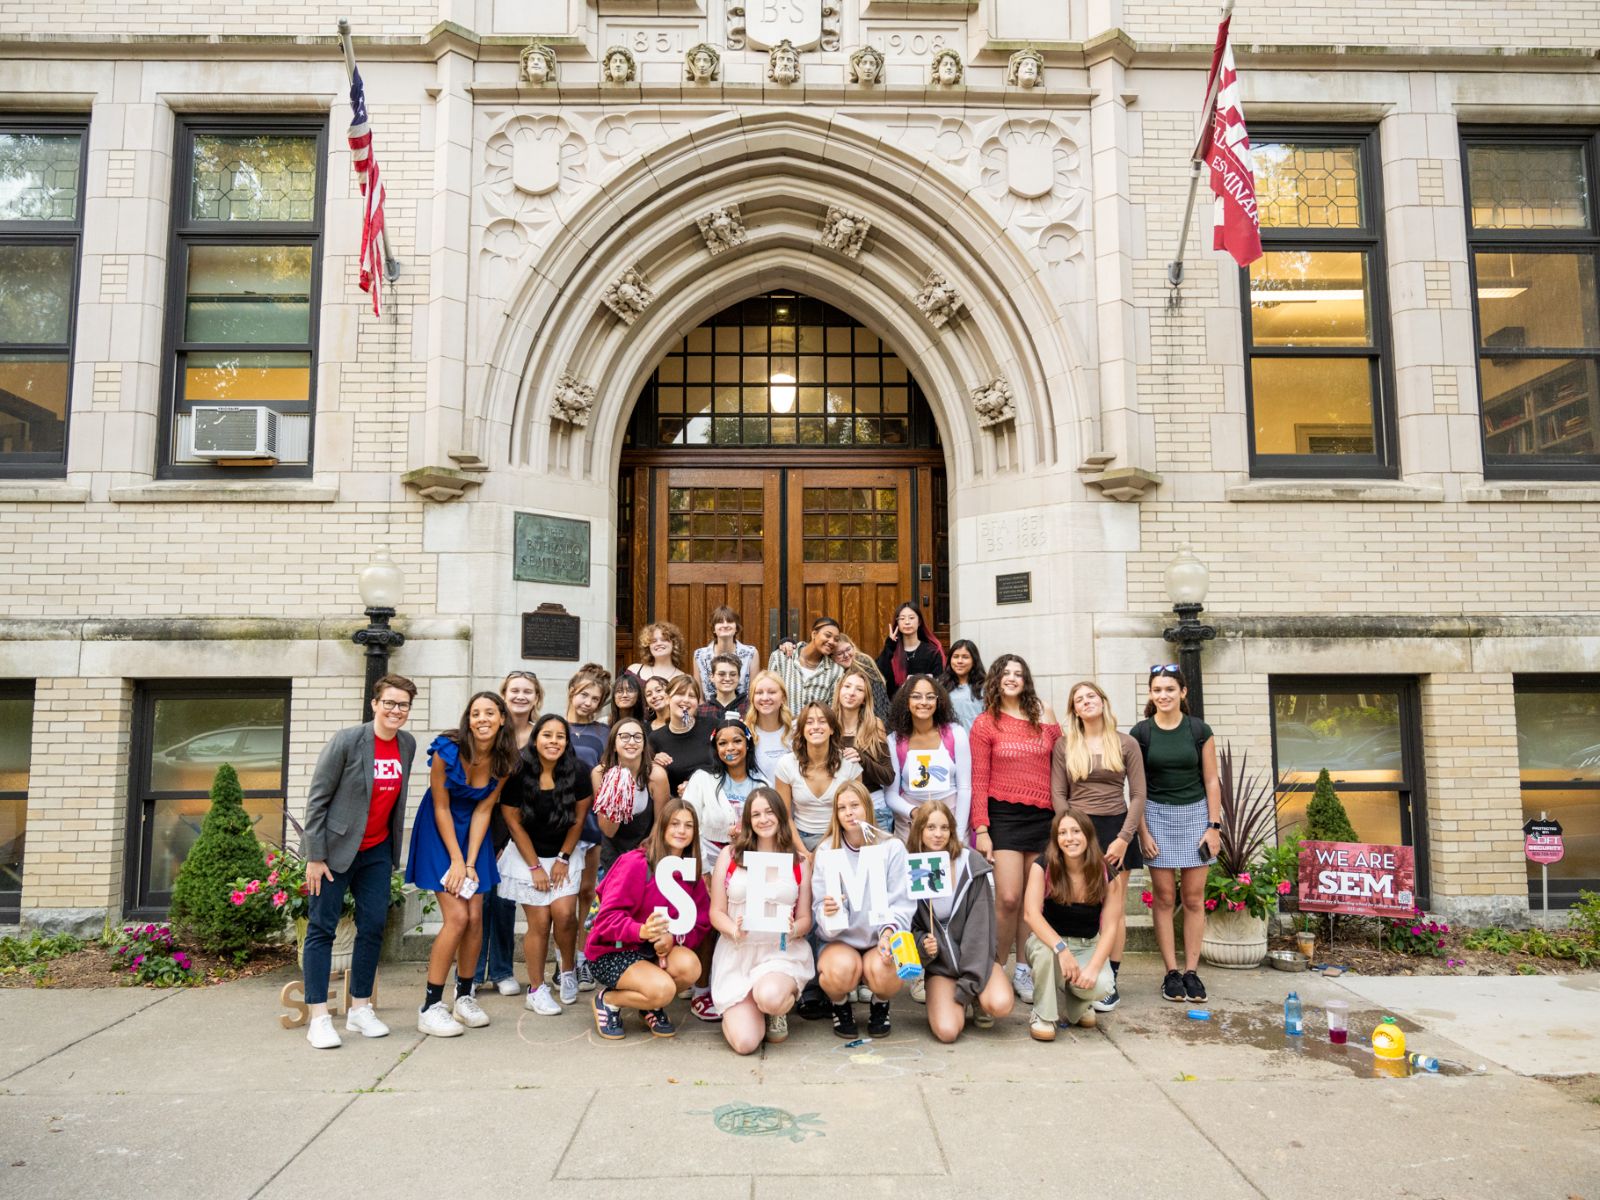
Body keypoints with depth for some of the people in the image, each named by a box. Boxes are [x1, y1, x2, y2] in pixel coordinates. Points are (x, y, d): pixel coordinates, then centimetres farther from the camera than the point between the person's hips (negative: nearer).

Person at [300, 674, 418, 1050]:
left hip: (377, 850, 6)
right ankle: (318, 1018, 5)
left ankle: (359, 1009, 18)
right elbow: (317, 798, -13)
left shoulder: (408, 744, 0)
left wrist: (395, 847, 11)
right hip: (336, 849, -5)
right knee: (322, 928, 0)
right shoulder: (347, 741, -16)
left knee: (373, 927, 6)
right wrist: (315, 856, -14)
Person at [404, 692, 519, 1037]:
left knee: (475, 916, -1)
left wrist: (470, 862, -12)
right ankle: (430, 1007, -3)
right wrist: (456, 860, -15)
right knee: (457, 917, -13)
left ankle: (464, 998, 16)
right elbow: (441, 808, -16)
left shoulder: (504, 761, -10)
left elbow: (483, 811, -7)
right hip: (439, 831, -4)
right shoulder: (447, 750, -22)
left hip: (473, 834, 4)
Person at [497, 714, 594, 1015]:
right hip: (526, 855, -1)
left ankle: (567, 969, 14)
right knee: (539, 922, -4)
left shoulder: (577, 773, -11)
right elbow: (514, 823, -8)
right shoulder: (518, 775, -15)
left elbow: (579, 818, -2)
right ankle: (536, 989, 12)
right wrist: (535, 867, -7)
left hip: (564, 855, 1)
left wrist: (563, 858, -2)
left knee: (564, 914, -13)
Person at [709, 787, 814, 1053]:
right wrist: (735, 930, -17)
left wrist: (794, 929, -15)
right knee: (744, 1043, -16)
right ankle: (743, 1010, 21)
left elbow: (805, 919, 8)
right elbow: (716, 912, 4)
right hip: (737, 953, 0)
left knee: (769, 997, -35)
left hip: (784, 951, 0)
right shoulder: (729, 855, 5)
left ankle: (779, 1011, 5)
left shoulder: (800, 861, 8)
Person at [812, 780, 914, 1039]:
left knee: (881, 971, -32)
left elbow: (902, 903, -7)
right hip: (839, 941, 0)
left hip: (880, 941, 0)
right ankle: (841, 1006, 6)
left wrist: (888, 932, -26)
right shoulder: (827, 850, -2)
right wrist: (828, 912, -30)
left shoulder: (892, 848, -4)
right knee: (842, 969, -33)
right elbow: (819, 906, -6)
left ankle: (880, 1005, 7)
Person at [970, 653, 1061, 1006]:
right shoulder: (986, 723, 1)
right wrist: (980, 829, -7)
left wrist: (1052, 725, 3)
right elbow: (979, 781, -3)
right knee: (1008, 899, -10)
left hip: (1042, 816, 4)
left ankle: (1023, 970, 21)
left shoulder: (1042, 719, 11)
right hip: (1005, 815, -3)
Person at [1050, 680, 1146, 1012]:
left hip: (1115, 828, 0)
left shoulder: (1126, 744, 6)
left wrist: (1124, 838, -6)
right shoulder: (1064, 746, 7)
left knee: (1113, 908, -2)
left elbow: (1138, 796, 4)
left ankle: (1110, 981, 5)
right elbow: (1057, 794, 4)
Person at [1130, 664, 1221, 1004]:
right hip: (1157, 815, -1)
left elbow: (1211, 781, 3)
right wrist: (1143, 831, -4)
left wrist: (1214, 826, -2)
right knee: (1164, 897, 1)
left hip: (1195, 814, 1)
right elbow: (1137, 786, 0)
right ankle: (1171, 973, 8)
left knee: (1194, 898, 3)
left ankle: (1191, 971, 12)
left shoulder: (1199, 730, 0)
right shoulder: (1140, 733, -2)